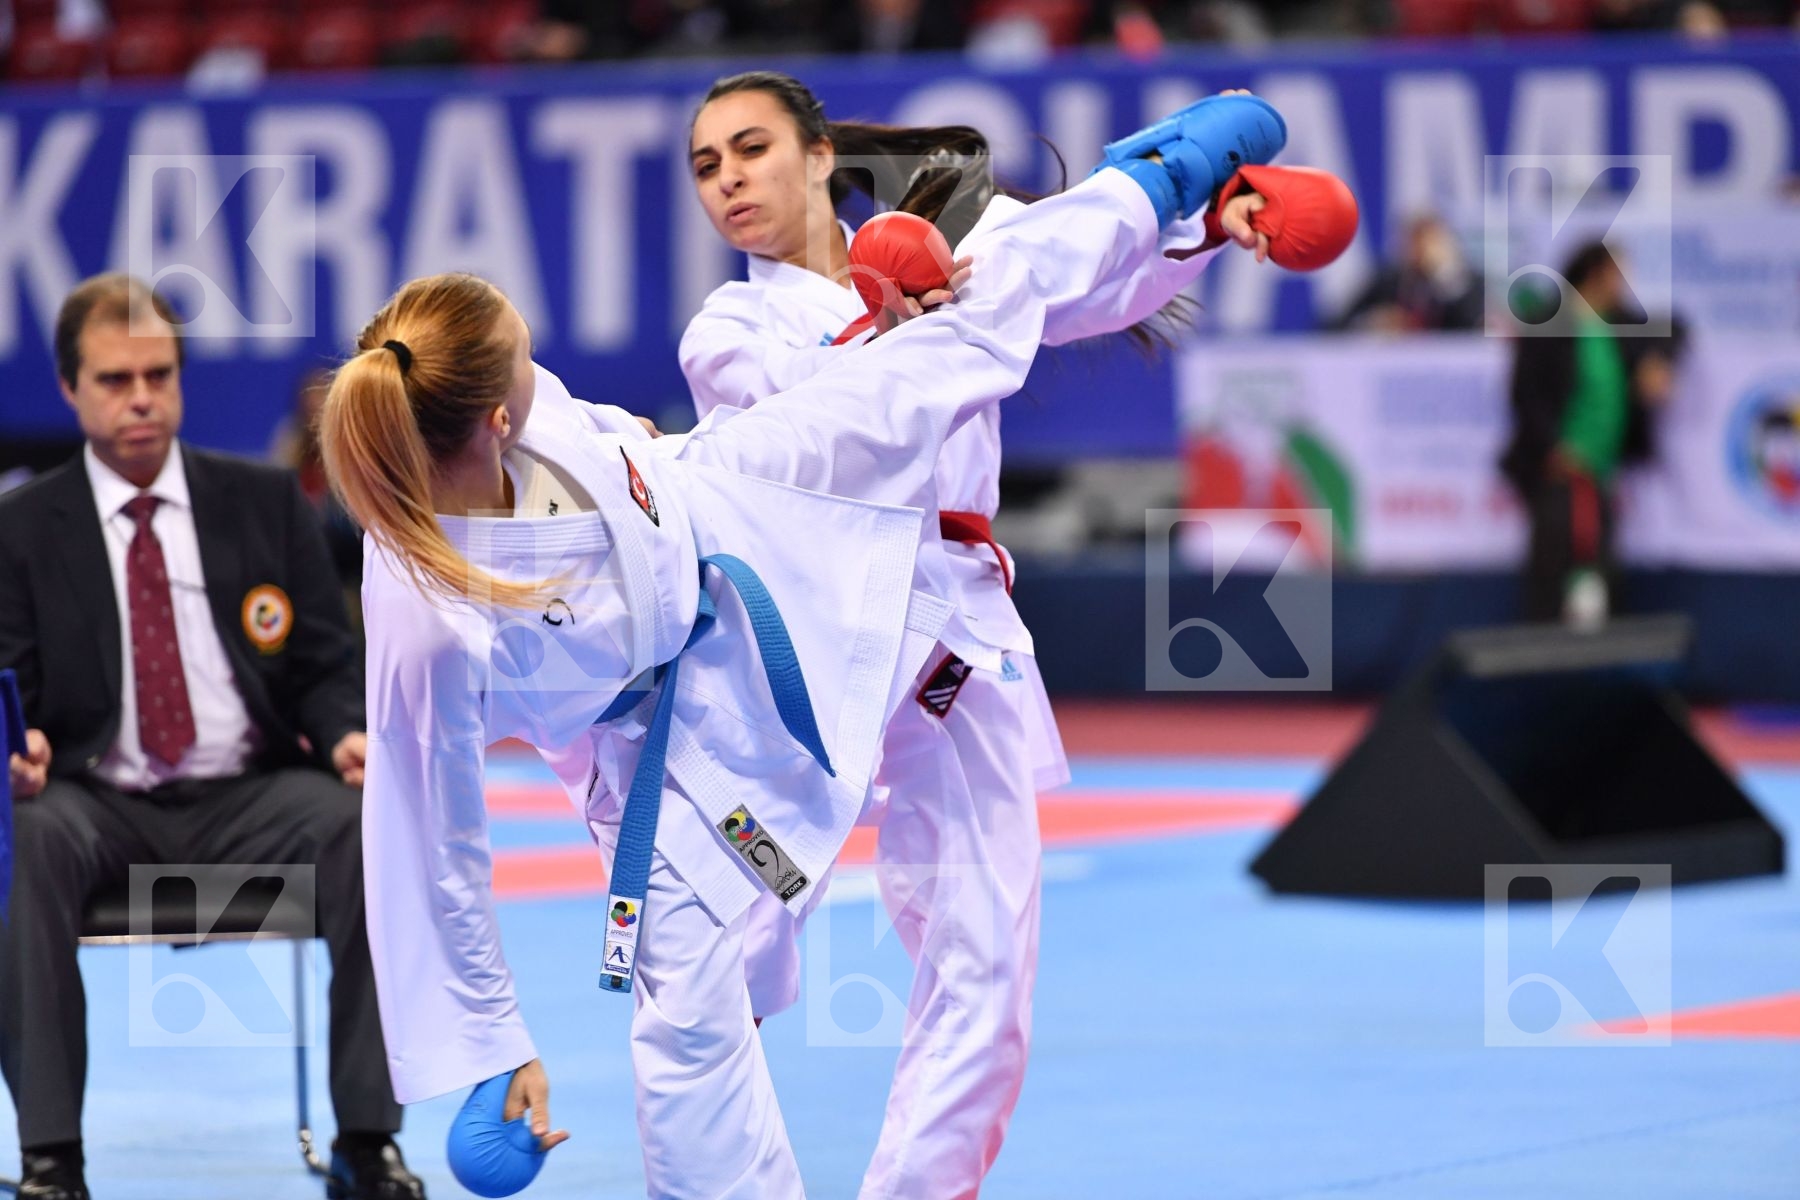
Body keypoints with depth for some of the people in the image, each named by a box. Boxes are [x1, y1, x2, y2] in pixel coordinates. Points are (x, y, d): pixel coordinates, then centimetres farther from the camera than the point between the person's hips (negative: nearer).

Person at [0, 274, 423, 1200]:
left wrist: (346, 735, -14)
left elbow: (326, 669, 10)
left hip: (250, 803, 1)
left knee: (364, 823, -31)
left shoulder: (267, 504, 11)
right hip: (103, 808, -1)